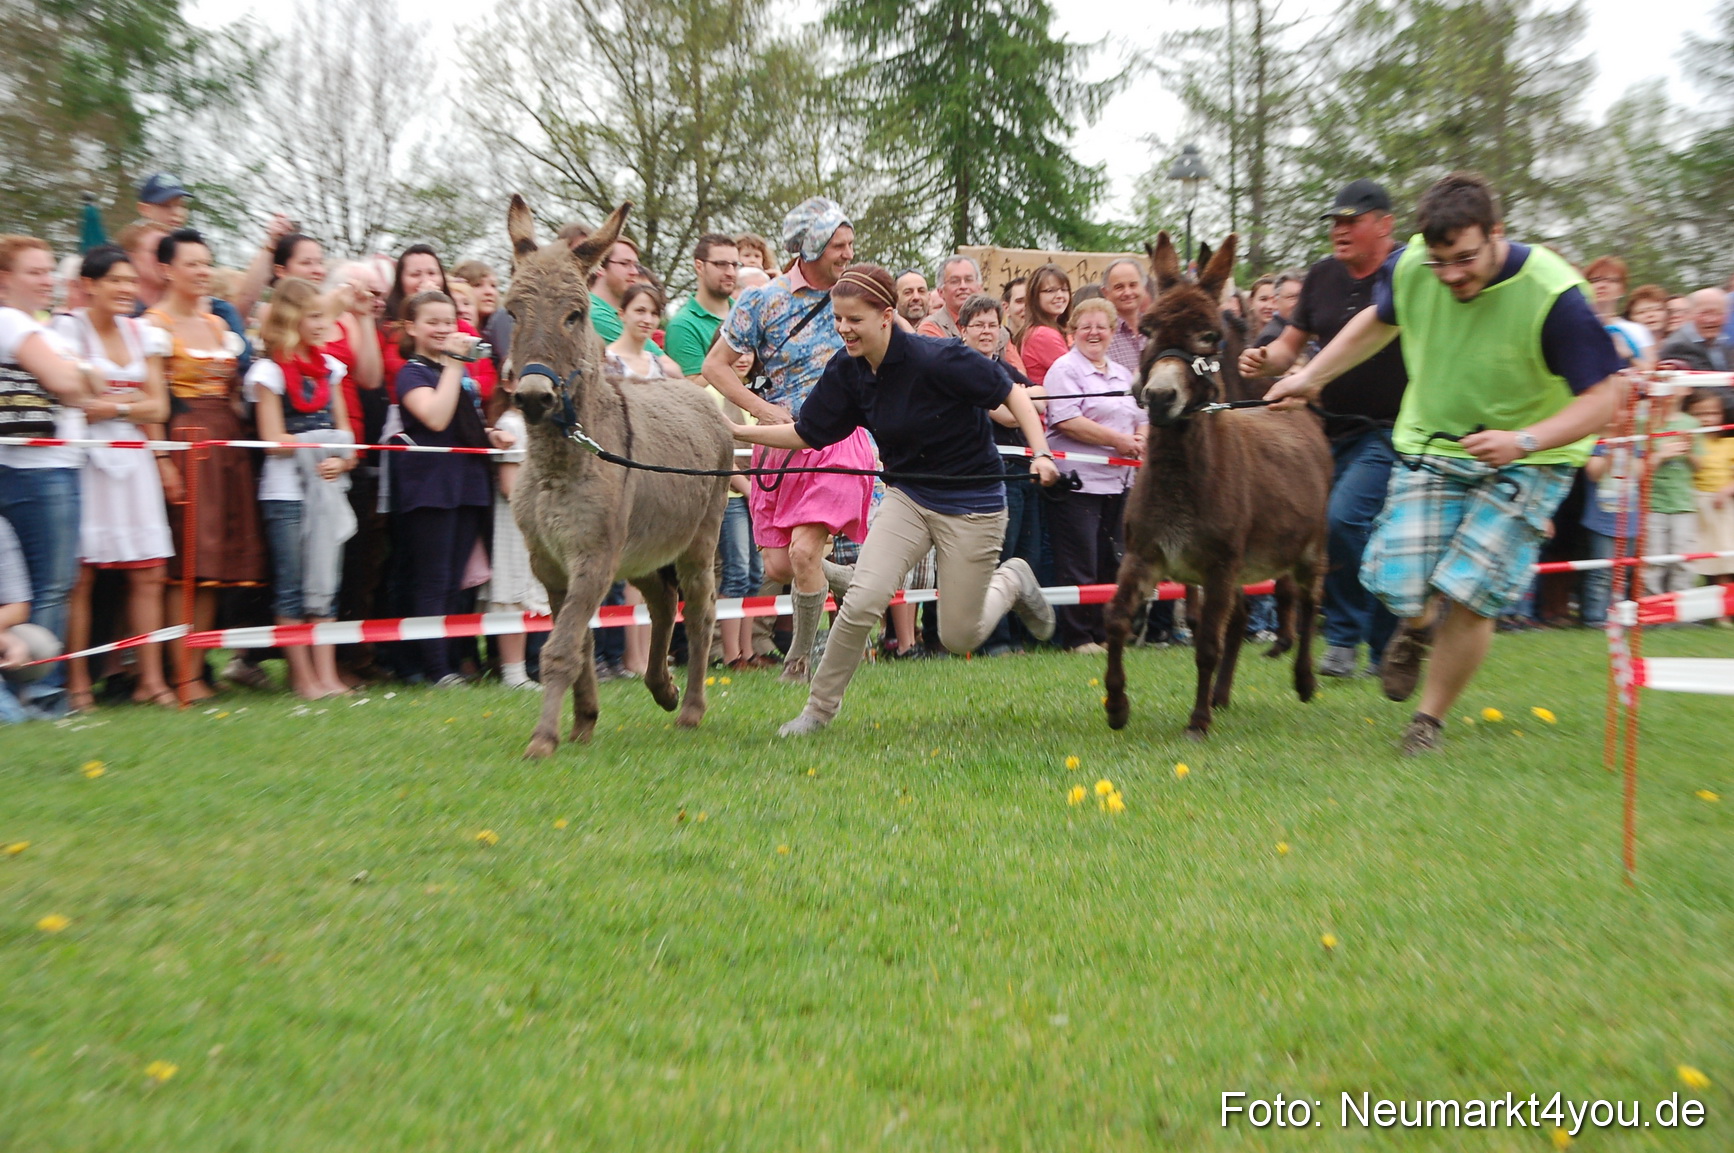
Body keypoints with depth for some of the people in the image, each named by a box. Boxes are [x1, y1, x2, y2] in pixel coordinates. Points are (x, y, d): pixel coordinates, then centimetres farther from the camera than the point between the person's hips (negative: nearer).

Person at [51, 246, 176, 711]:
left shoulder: (143, 333, 14)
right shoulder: (69, 329, -1)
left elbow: (158, 408, 9)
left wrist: (110, 404, -3)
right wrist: (131, 404, -2)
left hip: (133, 459, 5)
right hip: (85, 458, -5)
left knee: (148, 574, 1)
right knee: (80, 573, -6)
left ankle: (150, 678, 5)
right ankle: (77, 681, 1)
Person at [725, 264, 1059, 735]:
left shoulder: (934, 359, -24)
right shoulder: (847, 370, -6)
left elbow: (1010, 393, -15)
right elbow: (807, 433, 2)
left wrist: (1041, 453, -25)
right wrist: (736, 431, -6)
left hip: (972, 503, -4)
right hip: (908, 495, 4)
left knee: (959, 637, 3)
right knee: (862, 600, -16)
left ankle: (1012, 579, 35)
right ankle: (819, 707, 4)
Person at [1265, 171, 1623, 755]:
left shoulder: (1553, 294, -25)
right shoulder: (1409, 266, -12)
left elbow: (1602, 398, -21)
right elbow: (1379, 321, 13)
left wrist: (1524, 440, -37)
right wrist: (1311, 377, 11)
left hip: (1526, 460, -3)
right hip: (1431, 445, 3)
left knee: (1469, 592, -12)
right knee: (1399, 585, -10)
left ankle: (1430, 719, 12)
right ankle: (1418, 628, 31)